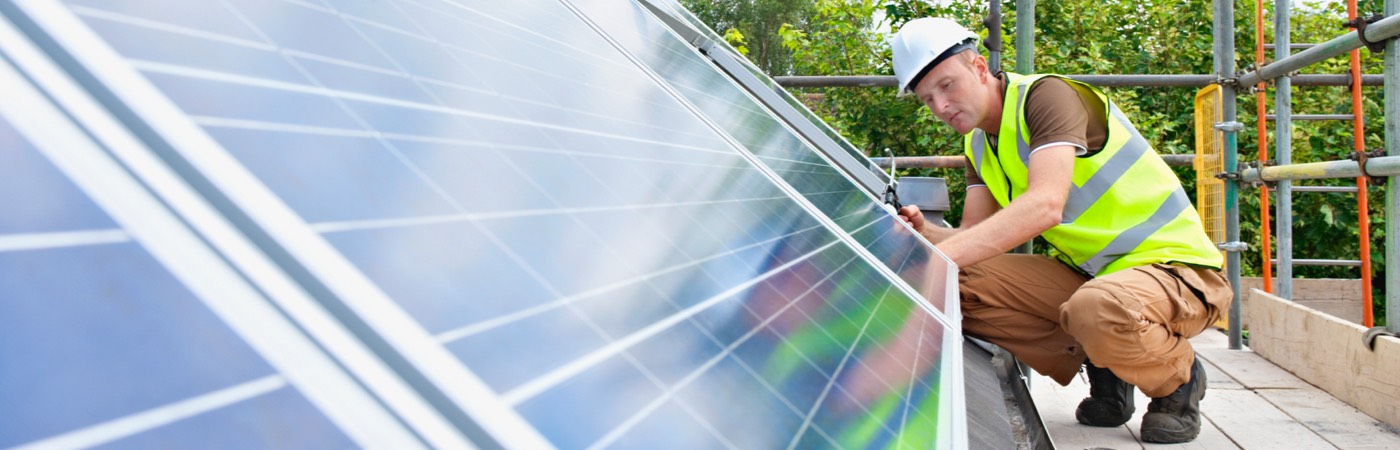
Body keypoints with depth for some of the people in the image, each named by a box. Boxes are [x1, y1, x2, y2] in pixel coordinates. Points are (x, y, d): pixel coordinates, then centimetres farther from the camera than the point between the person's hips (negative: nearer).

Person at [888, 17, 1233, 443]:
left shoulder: (1048, 94, -18)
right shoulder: (979, 144, 8)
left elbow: (1044, 205, -35)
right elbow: (973, 235, 2)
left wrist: (938, 256, -42)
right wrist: (924, 232, -20)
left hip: (1177, 267, -7)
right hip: (1086, 272, 8)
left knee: (1096, 309, -40)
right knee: (966, 283, -12)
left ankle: (1178, 378, -5)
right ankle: (1102, 369, 4)